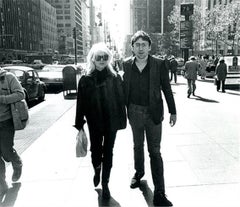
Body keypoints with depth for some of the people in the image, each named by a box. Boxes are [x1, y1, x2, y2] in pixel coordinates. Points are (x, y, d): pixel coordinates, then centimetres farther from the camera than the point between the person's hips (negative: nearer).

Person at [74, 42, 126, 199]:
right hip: (94, 123, 0)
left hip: (111, 122, 0)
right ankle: (97, 171, 44)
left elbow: (121, 100, -1)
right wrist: (79, 125, -3)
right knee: (95, 150, 9)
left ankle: (105, 183, 27)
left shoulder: (115, 78, -3)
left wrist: (122, 120, -3)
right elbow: (81, 103, -3)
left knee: (108, 152, 9)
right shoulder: (86, 80, -3)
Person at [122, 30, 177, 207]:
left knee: (155, 152, 0)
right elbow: (124, 88, 5)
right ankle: (139, 172, 47)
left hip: (153, 113, -3)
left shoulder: (160, 64, -9)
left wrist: (173, 111, 0)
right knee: (138, 146, 21)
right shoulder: (127, 64, -2)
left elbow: (167, 89, -3)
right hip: (134, 112, 3)